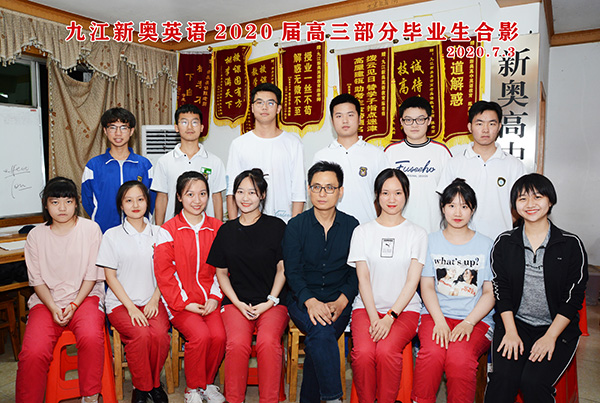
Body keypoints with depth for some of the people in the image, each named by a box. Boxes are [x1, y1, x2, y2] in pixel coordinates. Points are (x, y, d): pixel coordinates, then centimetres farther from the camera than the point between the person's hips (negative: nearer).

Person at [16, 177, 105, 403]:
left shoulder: (91, 229, 0)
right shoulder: (36, 236, 6)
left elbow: (92, 275, -1)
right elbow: (37, 279, 6)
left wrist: (74, 305, -11)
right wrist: (53, 308, -9)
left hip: (85, 297, -2)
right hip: (46, 300, 2)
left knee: (91, 337, -30)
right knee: (33, 352, -24)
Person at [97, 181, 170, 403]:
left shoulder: (158, 233, 8)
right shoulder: (112, 235, 2)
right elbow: (110, 276, 0)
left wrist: (154, 300, -5)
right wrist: (131, 307, -10)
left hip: (152, 300, 1)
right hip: (121, 302, -1)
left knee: (160, 333, -27)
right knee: (140, 334, -28)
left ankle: (155, 383, 1)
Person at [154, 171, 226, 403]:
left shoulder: (217, 228, 8)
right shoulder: (168, 230, -1)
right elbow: (164, 273, -4)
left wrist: (215, 297, -2)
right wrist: (185, 302, -10)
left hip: (210, 300, 3)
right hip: (181, 302, -2)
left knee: (219, 336, -21)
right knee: (200, 336, -24)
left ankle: (208, 383, 9)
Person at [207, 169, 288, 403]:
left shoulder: (276, 226, 4)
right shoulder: (227, 230, 11)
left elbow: (282, 269, 4)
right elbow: (221, 272, 12)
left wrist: (270, 302, -7)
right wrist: (238, 303, -1)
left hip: (272, 302, -1)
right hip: (237, 302, 2)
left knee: (268, 341, -28)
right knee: (237, 342, -25)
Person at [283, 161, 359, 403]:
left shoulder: (351, 226, 7)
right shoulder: (296, 225, 4)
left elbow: (356, 272, 5)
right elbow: (292, 271, -2)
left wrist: (340, 302, -11)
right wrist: (311, 301, -18)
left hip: (339, 303, 1)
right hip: (302, 301, 0)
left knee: (318, 343, -24)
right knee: (321, 331, -30)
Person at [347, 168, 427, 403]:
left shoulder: (417, 234, 6)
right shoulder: (362, 231, 8)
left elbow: (412, 281, -2)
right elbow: (363, 278, 2)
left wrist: (390, 317, -14)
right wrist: (374, 317, -11)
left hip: (404, 308, -1)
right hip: (367, 307, 1)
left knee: (387, 350, -28)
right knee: (363, 352, -26)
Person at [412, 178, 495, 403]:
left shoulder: (486, 245, 10)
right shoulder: (431, 242, 11)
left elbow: (490, 293, 5)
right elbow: (427, 287, 4)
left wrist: (469, 322, -11)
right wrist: (439, 321, -11)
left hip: (476, 319, 0)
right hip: (435, 315, 1)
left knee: (460, 358, -29)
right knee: (432, 353, -29)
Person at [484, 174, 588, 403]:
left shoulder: (571, 245, 0)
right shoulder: (504, 243, 5)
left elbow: (573, 298, -2)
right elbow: (501, 291, 3)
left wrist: (550, 337, -10)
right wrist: (511, 332, -8)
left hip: (558, 328, -1)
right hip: (514, 323, 1)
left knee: (533, 381, -23)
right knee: (503, 377, -22)